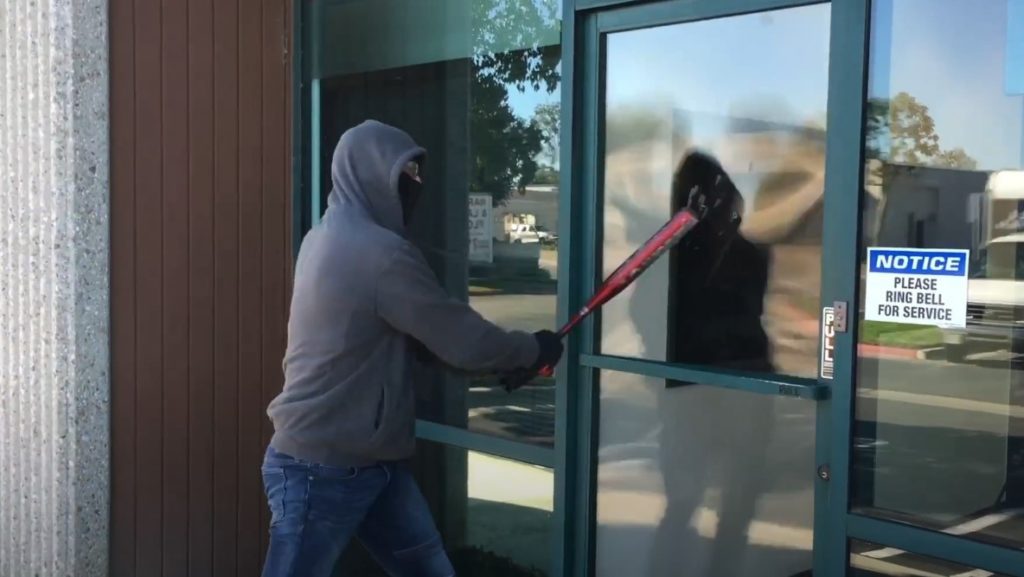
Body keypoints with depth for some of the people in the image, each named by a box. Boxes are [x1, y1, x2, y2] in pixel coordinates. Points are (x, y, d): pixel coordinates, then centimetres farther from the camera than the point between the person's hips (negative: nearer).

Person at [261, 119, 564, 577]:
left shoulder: (329, 237, 10)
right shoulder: (378, 252, -21)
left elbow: (431, 332, 15)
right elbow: (460, 340, -16)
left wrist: (507, 361, 11)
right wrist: (533, 350, 2)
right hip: (320, 468, -10)